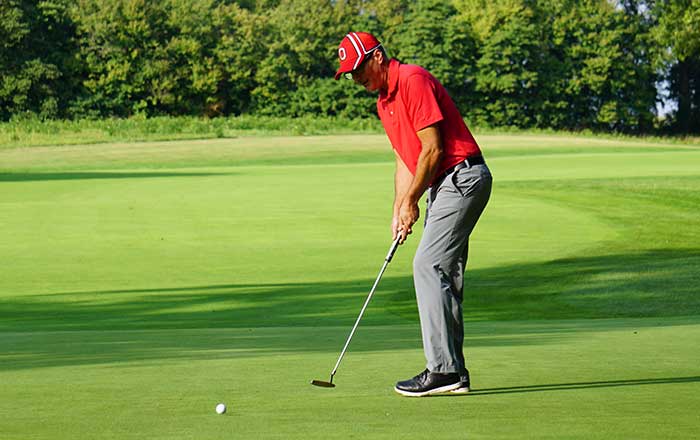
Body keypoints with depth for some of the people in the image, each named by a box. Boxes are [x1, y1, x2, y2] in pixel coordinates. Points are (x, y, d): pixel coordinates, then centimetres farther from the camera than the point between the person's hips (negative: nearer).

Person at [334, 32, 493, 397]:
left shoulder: (413, 81, -14)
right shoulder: (384, 102, 16)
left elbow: (433, 149, -17)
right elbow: (405, 158, 19)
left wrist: (411, 202, -10)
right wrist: (398, 210, 8)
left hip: (462, 178, -10)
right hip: (442, 185, 10)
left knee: (428, 266, -15)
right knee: (444, 275, 8)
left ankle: (443, 369, -15)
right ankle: (453, 372, 10)